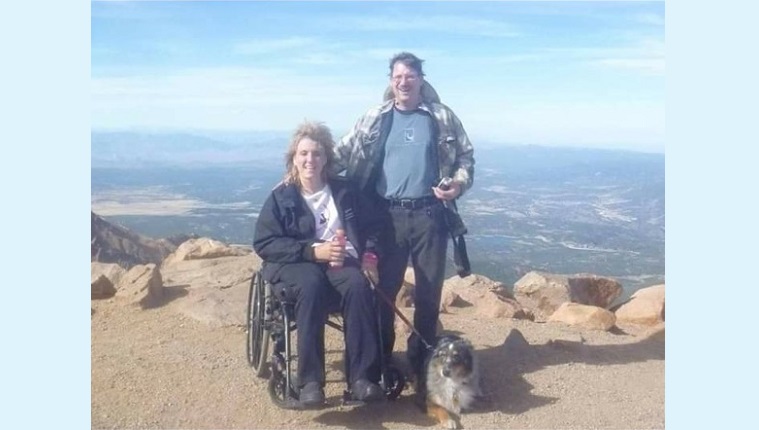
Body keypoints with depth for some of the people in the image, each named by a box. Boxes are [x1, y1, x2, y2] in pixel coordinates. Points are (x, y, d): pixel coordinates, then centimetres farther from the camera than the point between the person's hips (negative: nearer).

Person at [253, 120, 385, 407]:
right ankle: (310, 380, -33)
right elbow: (263, 244, -5)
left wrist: (369, 255, -13)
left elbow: (370, 231, 12)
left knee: (358, 285, -32)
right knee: (312, 284, -37)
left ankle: (362, 376, -29)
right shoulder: (281, 197, 4)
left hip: (340, 261, 2)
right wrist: (313, 251, -16)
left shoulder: (344, 191, 11)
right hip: (296, 263, -2)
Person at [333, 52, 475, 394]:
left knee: (429, 290, 7)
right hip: (388, 215, 0)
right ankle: (380, 360, 22)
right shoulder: (374, 119, 5)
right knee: (384, 288, 6)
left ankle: (422, 361, 24)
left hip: (429, 214, 0)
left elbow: (465, 156, 9)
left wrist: (460, 184, -9)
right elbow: (343, 154, 5)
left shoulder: (442, 117, 5)